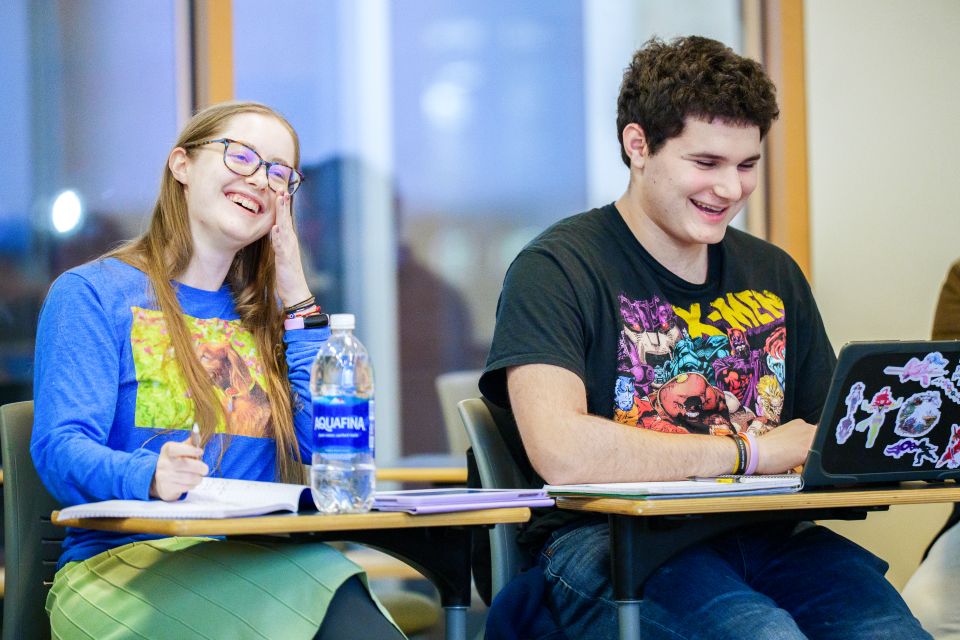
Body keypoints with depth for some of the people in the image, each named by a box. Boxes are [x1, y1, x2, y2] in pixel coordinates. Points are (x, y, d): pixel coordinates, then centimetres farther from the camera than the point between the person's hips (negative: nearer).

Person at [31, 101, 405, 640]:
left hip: (260, 565, 4)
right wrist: (147, 476, -31)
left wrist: (296, 298, 9)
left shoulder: (265, 313, 23)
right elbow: (60, 447, -8)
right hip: (124, 561, -4)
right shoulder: (92, 294, 5)